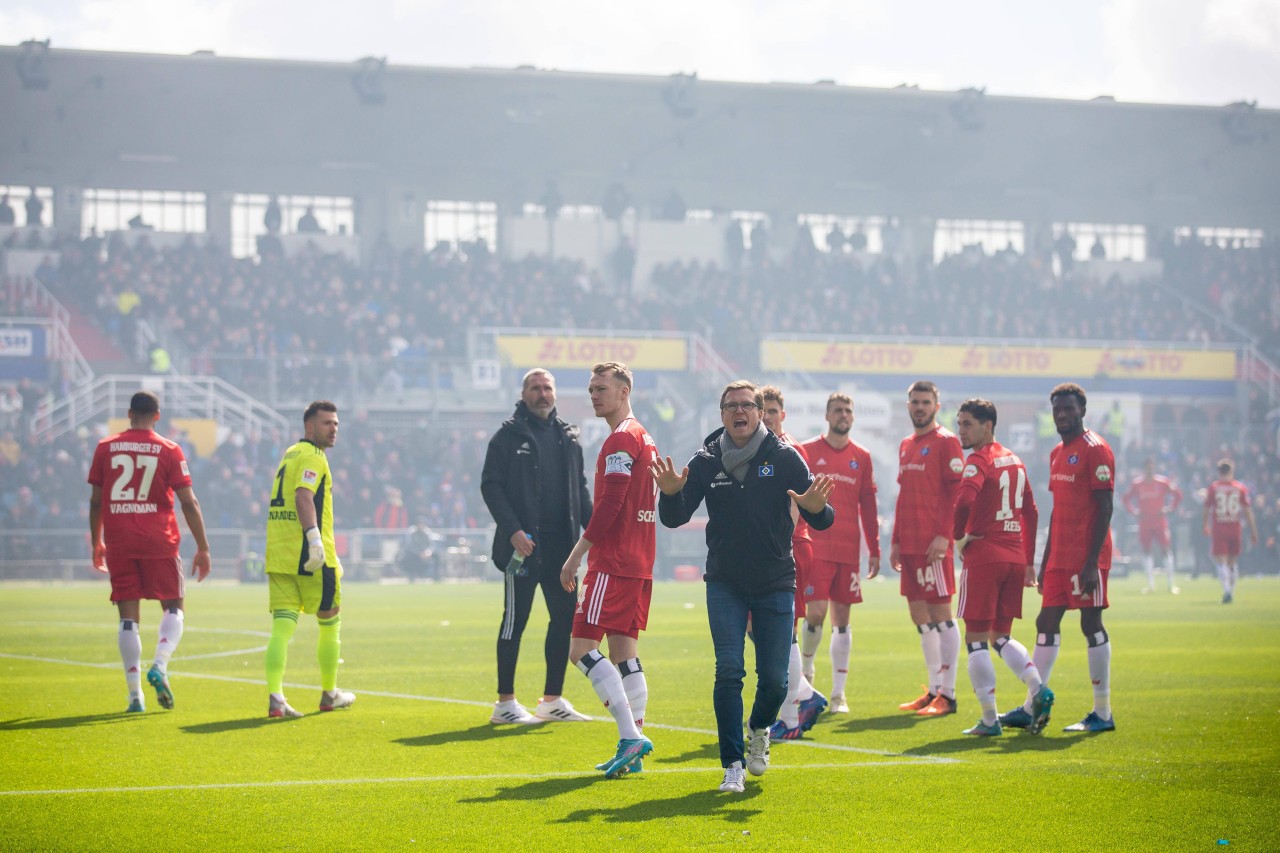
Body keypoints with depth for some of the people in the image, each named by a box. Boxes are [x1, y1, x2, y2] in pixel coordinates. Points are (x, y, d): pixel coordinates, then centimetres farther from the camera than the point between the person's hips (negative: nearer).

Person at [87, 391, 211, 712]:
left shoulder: (105, 448, 5)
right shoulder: (169, 451, 0)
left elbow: (96, 501, 8)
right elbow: (189, 502, -3)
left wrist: (96, 543, 20)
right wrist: (203, 548, 2)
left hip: (118, 543, 2)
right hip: (158, 541, -2)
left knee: (129, 617, 4)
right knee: (173, 608, 11)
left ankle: (135, 694, -1)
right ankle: (159, 665, -15)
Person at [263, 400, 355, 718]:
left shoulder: (289, 455, 20)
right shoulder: (312, 457, -8)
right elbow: (303, 495, -24)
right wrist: (314, 538, -34)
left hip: (278, 555, 8)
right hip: (311, 559, -8)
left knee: (282, 628, -1)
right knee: (330, 622, 11)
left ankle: (275, 696, -16)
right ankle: (329, 694, 22)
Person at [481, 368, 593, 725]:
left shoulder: (567, 437, 14)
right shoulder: (509, 435, -3)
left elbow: (580, 489, 18)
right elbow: (491, 486, -9)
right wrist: (512, 530, -18)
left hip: (561, 545, 6)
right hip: (523, 545, -6)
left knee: (565, 617, 6)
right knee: (515, 621, -1)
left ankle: (552, 700, 16)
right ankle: (505, 703, 4)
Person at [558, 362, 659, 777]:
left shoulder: (621, 439, -11)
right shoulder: (644, 439, 19)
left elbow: (608, 506, -19)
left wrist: (577, 554, -16)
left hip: (613, 563, -10)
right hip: (640, 563, 10)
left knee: (582, 647, -11)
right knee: (622, 649, 10)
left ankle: (631, 737, -18)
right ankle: (632, 750, 8)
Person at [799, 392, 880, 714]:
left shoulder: (862, 457, 10)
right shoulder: (807, 452, 2)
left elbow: (868, 506, 13)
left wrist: (874, 550, 10)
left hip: (849, 549, 3)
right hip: (816, 548, -3)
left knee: (842, 618, 4)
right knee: (816, 612, -12)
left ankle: (838, 694, 7)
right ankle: (805, 668, 15)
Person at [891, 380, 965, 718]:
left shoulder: (946, 442, -5)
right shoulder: (906, 446, 19)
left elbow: (957, 492, -12)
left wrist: (943, 535, -20)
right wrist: (895, 541, 17)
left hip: (933, 544, -8)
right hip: (909, 545, 8)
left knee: (940, 615, -6)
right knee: (919, 615, 10)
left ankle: (947, 695, -4)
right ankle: (933, 690, 17)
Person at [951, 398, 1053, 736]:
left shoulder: (979, 460, -9)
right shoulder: (1015, 461, 16)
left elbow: (964, 503, -26)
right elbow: (1031, 513, 19)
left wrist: (958, 536, -8)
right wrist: (1028, 562, 21)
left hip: (983, 556, -8)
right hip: (1015, 557, 8)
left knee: (976, 639, -1)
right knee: (1001, 637, 17)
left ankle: (990, 719, -3)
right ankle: (1038, 689, -4)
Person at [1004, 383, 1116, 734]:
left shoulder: (1095, 449, -10)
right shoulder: (1057, 453, 17)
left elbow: (1105, 508, -14)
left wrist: (1092, 562, -20)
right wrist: (1046, 562, 20)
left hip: (1086, 557, -9)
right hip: (1060, 557, 9)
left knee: (1091, 624, -5)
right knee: (1046, 623, 8)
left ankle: (1103, 714, 1)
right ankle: (1030, 708, 12)